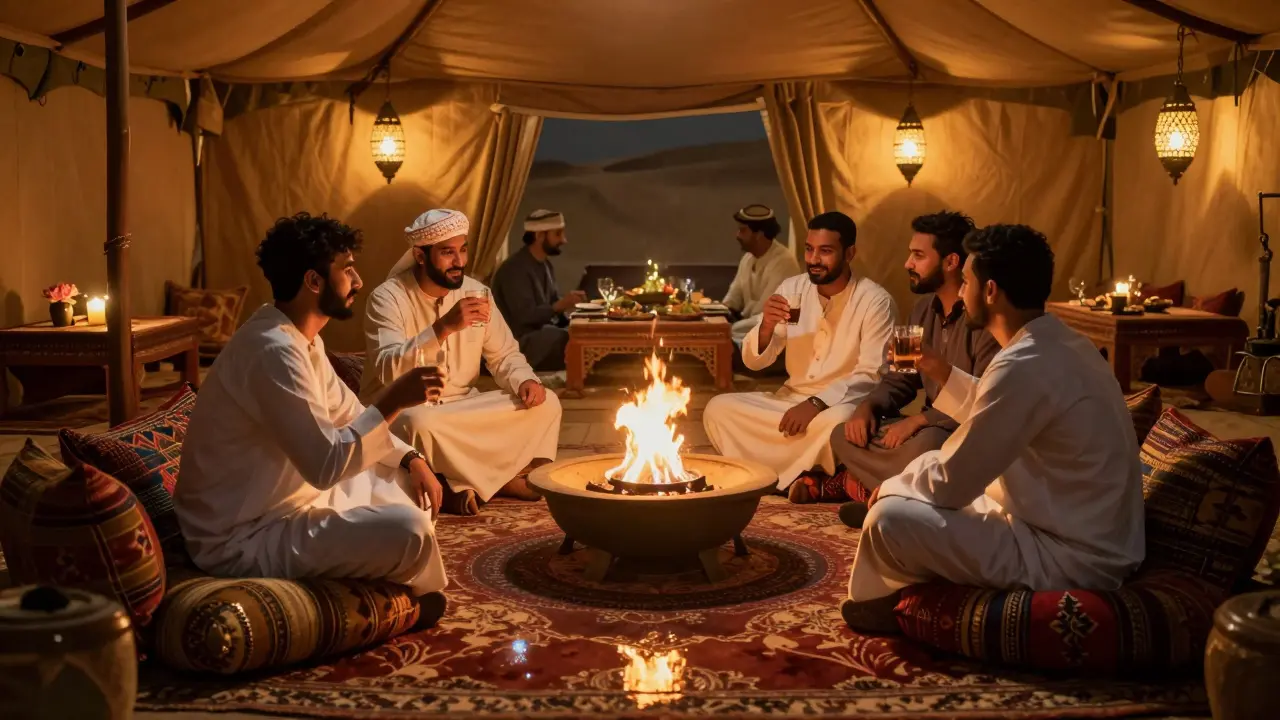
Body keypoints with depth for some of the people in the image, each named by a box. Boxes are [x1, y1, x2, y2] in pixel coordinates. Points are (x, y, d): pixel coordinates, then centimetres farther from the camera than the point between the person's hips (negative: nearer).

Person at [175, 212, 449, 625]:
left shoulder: (301, 338, 6)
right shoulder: (274, 351, -26)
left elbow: (349, 417, 15)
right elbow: (326, 465, -30)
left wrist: (411, 459, 0)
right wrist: (392, 402, -23)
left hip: (286, 502, 11)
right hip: (243, 540, -11)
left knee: (409, 485, 12)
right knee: (410, 531, -20)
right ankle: (408, 593, 12)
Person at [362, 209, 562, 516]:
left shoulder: (475, 292, 2)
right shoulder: (388, 297, -15)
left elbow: (504, 355, 10)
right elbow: (388, 370, -29)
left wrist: (526, 381, -13)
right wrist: (444, 327, -39)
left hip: (460, 408, 6)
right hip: (400, 412, -6)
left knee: (544, 403, -8)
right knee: (420, 423, -40)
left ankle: (463, 484, -15)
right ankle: (505, 478, -18)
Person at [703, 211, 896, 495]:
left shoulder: (875, 301, -11)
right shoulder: (791, 288, 2)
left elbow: (871, 375, -16)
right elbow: (754, 362, 2)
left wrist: (816, 404, -27)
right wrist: (767, 326, -19)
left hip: (843, 404, -5)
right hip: (791, 399, 5)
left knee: (837, 422, -40)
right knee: (718, 409, -15)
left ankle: (775, 478, -13)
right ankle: (800, 477, -17)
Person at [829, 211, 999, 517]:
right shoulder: (924, 309, 9)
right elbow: (899, 380, 15)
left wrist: (918, 420, -25)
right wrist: (868, 407, -5)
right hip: (930, 426, 9)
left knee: (924, 446, -39)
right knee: (844, 436, -4)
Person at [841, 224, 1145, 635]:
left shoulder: (1024, 367, -26)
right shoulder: (1063, 344, 6)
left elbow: (948, 483, -19)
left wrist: (891, 487, -1)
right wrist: (943, 374, 19)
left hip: (1070, 558, -10)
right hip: (1091, 537, 10)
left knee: (888, 518, -11)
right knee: (928, 466, 19)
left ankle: (894, 602, 21)